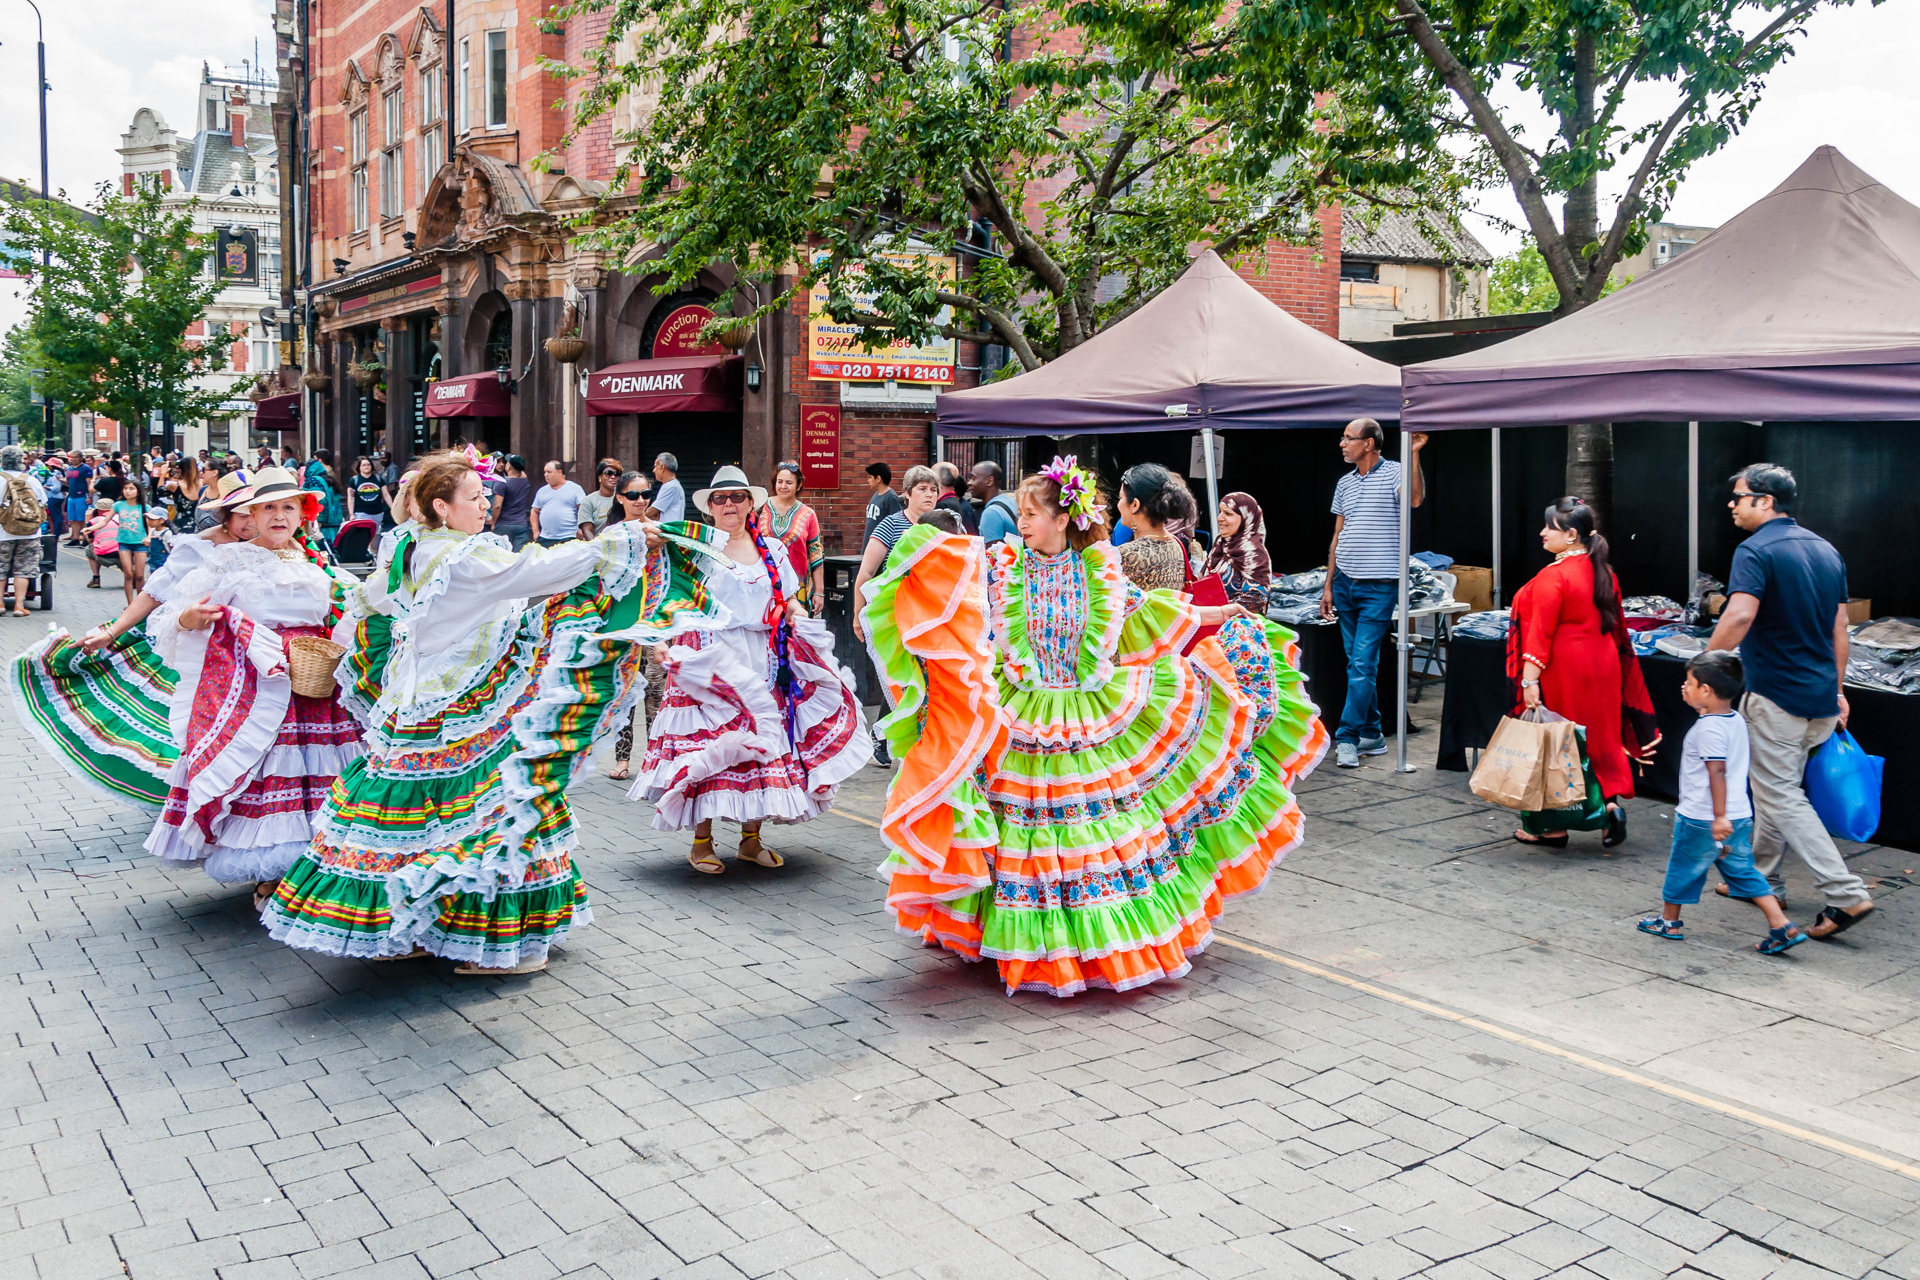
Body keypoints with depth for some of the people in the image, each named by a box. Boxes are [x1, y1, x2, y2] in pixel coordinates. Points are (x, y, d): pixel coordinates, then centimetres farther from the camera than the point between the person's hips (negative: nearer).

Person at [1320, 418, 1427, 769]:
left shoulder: (1394, 473, -4)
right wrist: (1328, 585, 14)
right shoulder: (1345, 483, 14)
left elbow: (1415, 499, -27)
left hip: (1379, 585, -6)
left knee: (1362, 663, -10)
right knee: (1358, 663, 10)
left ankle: (1347, 737, -7)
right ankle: (1372, 734, 18)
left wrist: (1414, 454, -33)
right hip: (1345, 582, 7)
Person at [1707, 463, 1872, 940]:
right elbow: (1839, 628, 16)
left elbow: (1739, 615, -30)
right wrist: (1836, 689, 22)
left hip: (1776, 695, -9)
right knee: (1776, 786, 21)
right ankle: (1760, 877, 31)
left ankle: (1846, 894, -11)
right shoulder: (1826, 550, 12)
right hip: (1821, 696, 9)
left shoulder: (1756, 550, -14)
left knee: (1782, 797, -4)